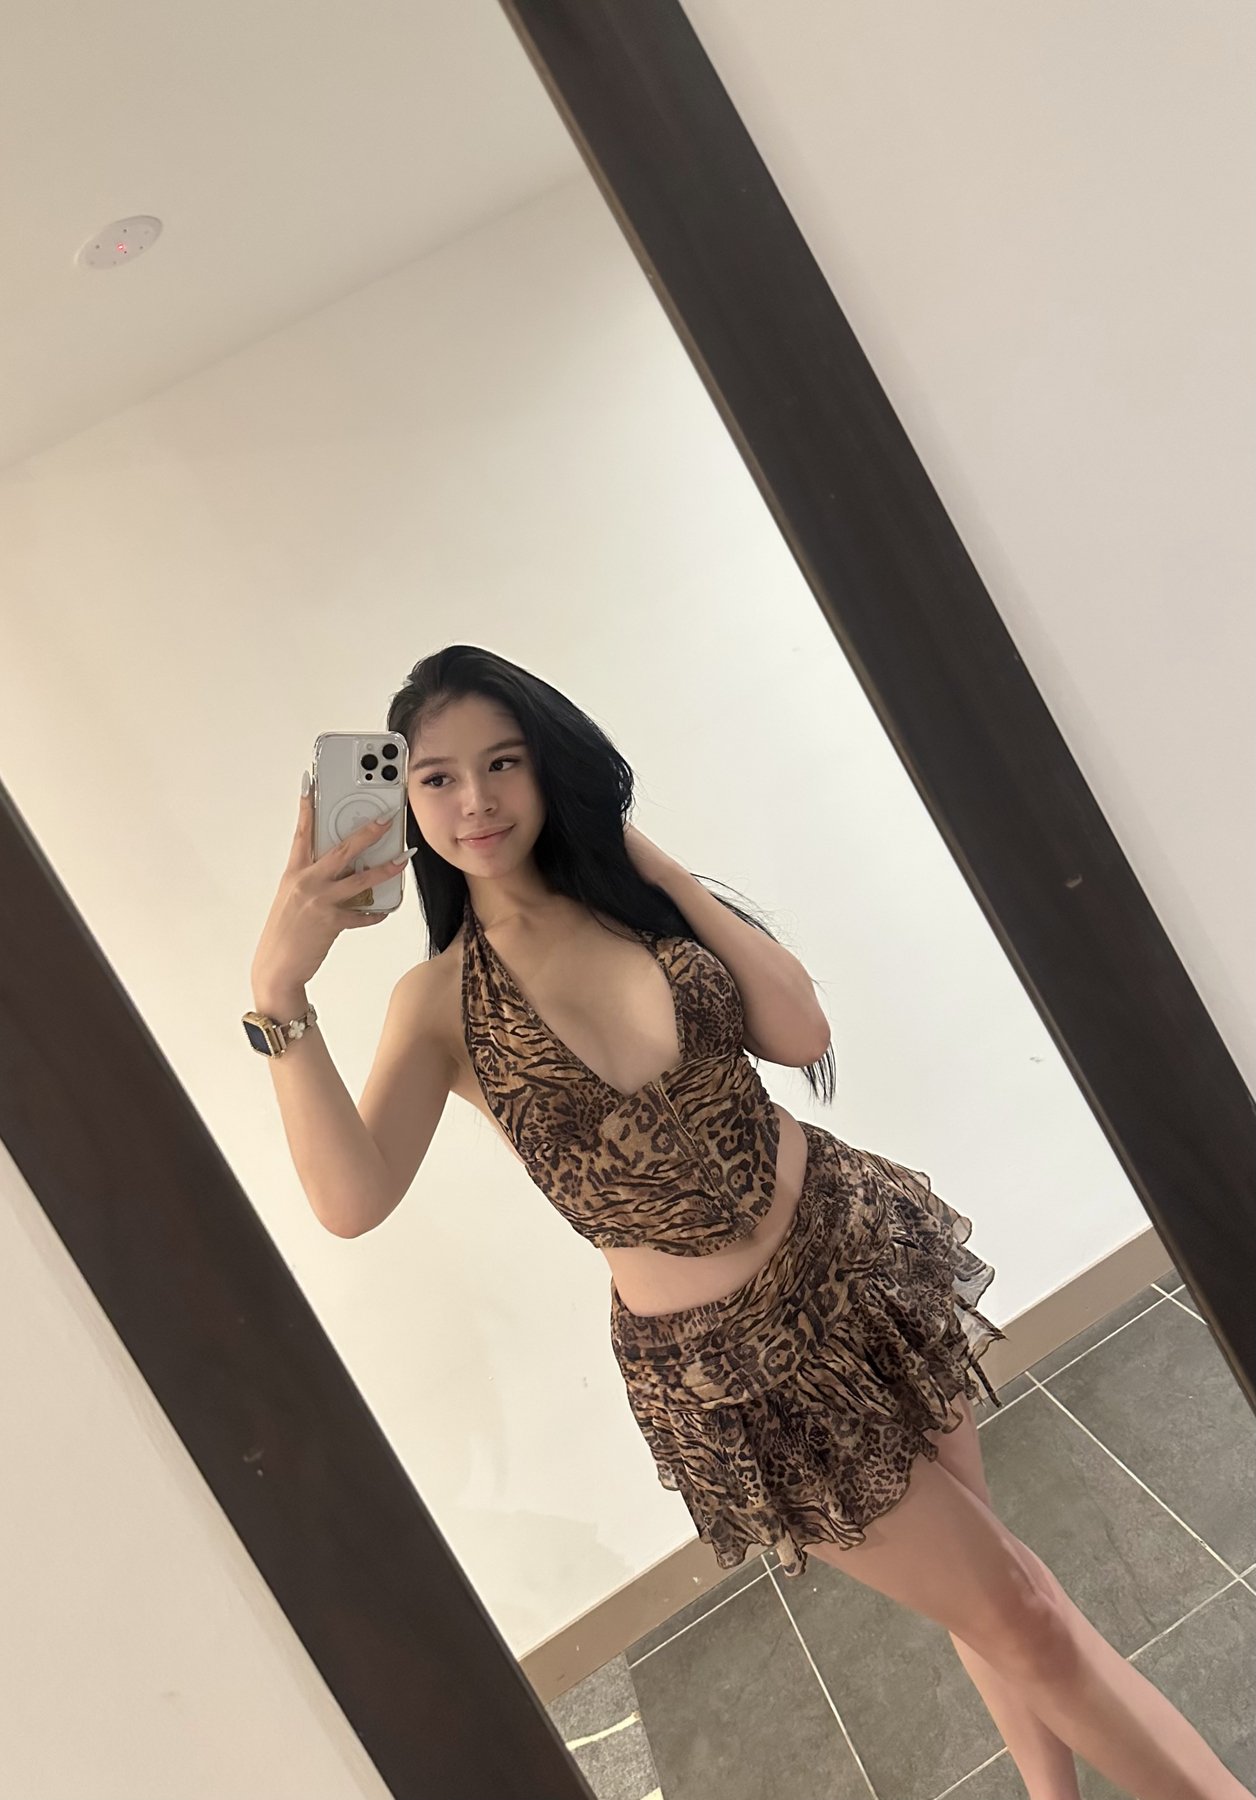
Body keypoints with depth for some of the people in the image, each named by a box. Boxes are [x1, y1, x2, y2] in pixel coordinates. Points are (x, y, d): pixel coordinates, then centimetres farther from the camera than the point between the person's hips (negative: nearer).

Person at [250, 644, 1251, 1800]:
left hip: (853, 1255, 3)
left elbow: (803, 1033, -10)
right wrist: (279, 994, -36)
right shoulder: (441, 1001, -10)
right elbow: (351, 1199, -26)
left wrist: (653, 862, -11)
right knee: (1013, 1613, 7)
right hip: (723, 1360, -3)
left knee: (991, 1591, 17)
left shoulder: (629, 891, -2)